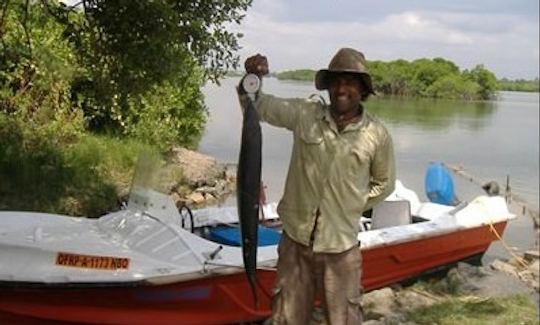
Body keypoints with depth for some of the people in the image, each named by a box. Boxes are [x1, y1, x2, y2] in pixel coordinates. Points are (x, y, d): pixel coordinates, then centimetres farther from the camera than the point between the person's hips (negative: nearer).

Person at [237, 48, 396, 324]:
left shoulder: (377, 135, -5)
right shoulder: (304, 114, -4)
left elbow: (383, 183, 9)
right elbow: (260, 106, -11)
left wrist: (352, 206, 3)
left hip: (341, 247, -1)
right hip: (296, 239, 1)